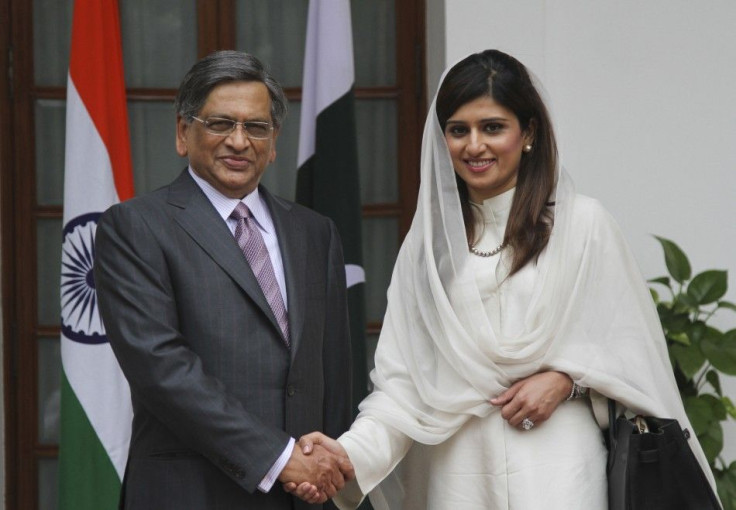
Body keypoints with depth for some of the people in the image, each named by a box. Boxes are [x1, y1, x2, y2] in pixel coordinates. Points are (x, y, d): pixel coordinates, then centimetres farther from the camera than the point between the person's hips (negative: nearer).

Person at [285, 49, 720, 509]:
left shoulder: (582, 224, 2)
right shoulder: (427, 242, 9)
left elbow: (631, 345, 4)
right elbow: (403, 377, 3)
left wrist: (567, 379, -12)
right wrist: (351, 452, -11)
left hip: (555, 469, -2)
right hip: (458, 470, 2)